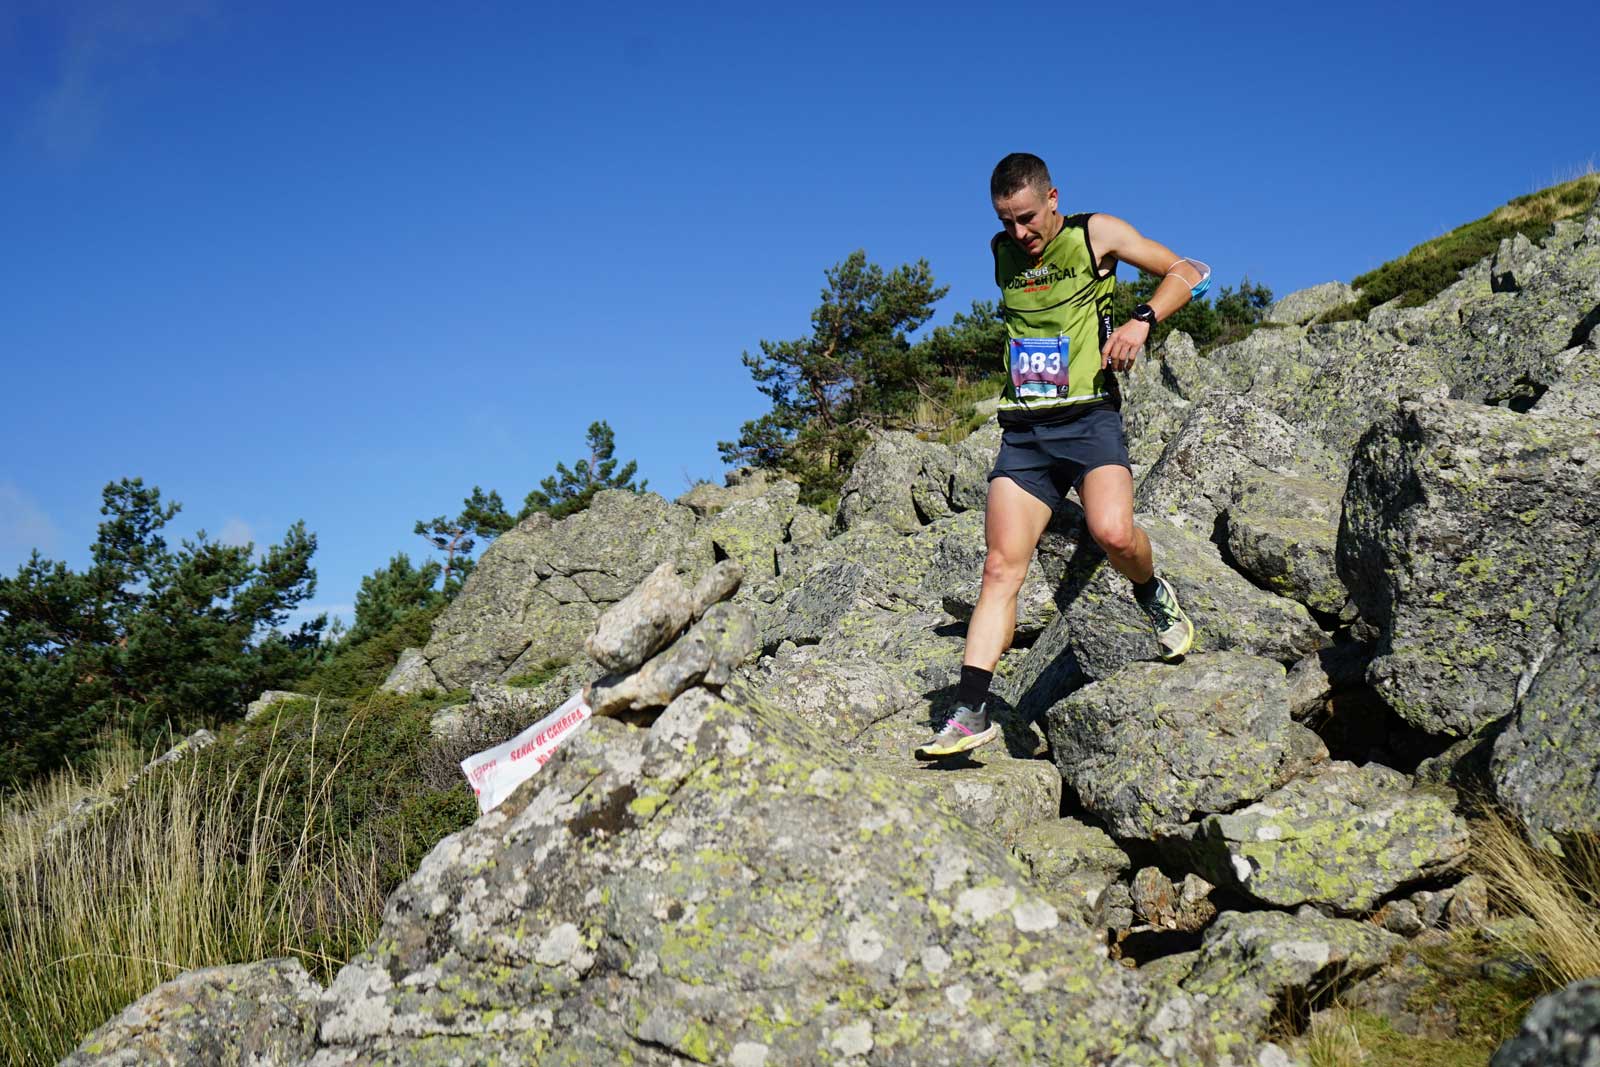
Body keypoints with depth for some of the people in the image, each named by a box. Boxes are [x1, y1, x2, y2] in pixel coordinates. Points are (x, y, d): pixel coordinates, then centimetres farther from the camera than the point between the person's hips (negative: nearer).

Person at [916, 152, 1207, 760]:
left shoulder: (1097, 234, 3)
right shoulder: (1001, 251, 15)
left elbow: (1187, 272, 5)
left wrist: (1142, 320, -11)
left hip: (1089, 418, -3)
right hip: (1023, 431, 4)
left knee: (1113, 533, -28)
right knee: (1002, 566, -7)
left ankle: (1154, 597, 7)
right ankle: (970, 712, -9)